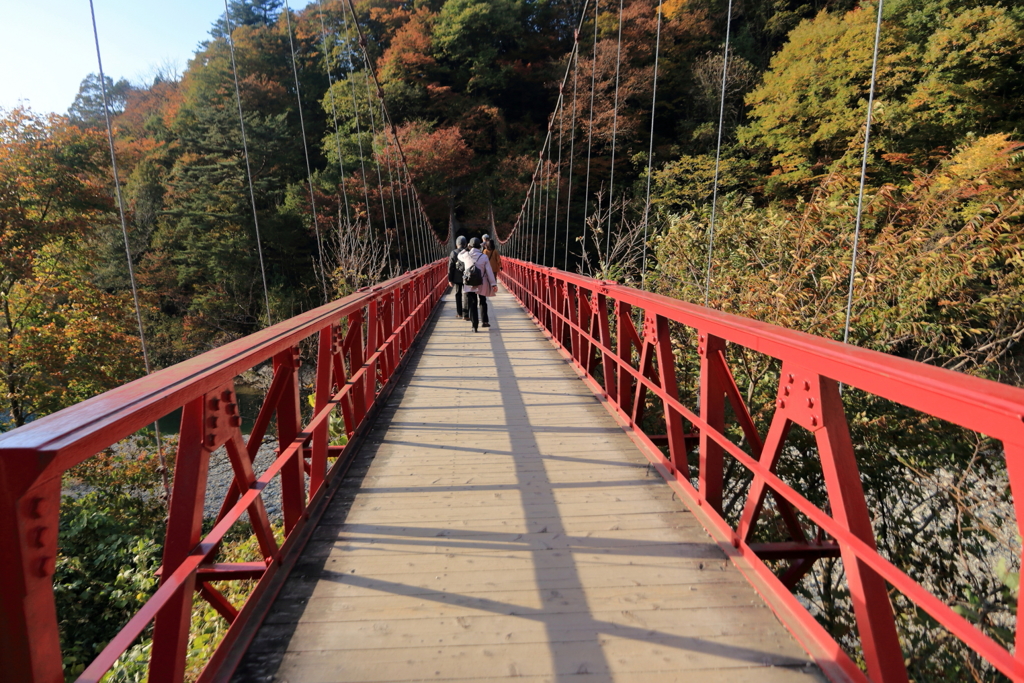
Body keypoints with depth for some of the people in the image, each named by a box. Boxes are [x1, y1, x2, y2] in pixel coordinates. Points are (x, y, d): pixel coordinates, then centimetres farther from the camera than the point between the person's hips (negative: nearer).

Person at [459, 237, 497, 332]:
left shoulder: (466, 255, -5)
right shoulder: (484, 257, -6)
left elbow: (459, 256, 20)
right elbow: (489, 272, -6)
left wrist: (466, 249, 21)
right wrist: (493, 284, -4)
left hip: (469, 284, 0)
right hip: (482, 284, 0)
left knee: (472, 305, 4)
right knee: (483, 303, 21)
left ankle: (474, 326, 1)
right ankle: (485, 321, 26)